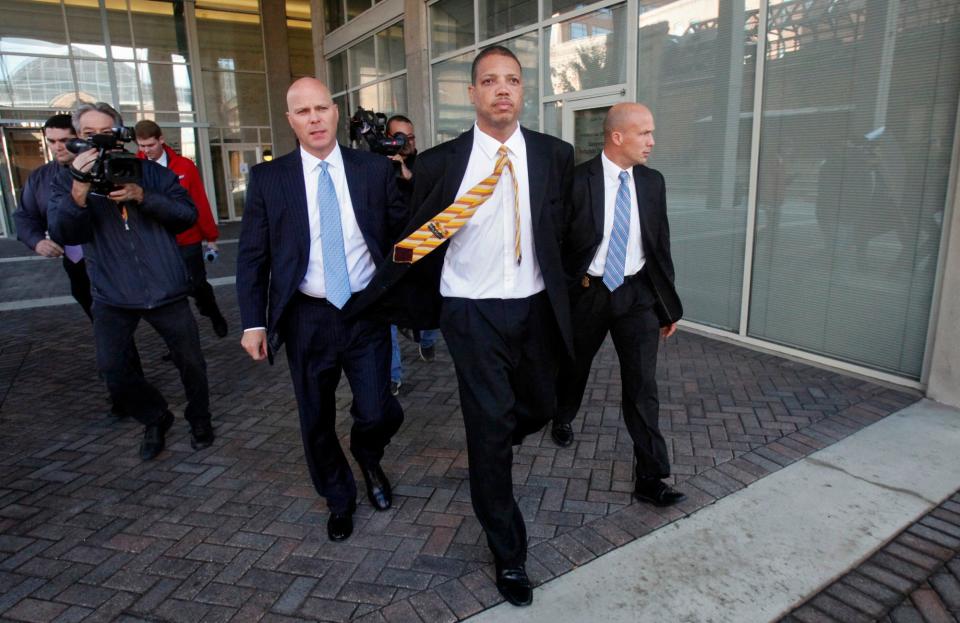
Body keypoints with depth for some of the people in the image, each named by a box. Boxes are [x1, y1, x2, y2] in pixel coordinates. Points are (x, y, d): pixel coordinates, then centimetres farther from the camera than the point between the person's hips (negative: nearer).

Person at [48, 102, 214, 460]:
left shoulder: (152, 172, 3)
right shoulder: (67, 182, 3)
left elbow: (189, 214, -7)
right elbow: (63, 234, -13)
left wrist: (142, 196, -20)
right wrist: (80, 190, -29)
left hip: (166, 290, -1)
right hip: (112, 296, 1)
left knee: (190, 361, 6)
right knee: (111, 367, 1)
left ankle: (200, 420, 30)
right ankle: (155, 419, 27)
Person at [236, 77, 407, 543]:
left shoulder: (375, 170, 0)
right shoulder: (268, 178, -1)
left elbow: (401, 235, 3)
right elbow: (251, 256, 0)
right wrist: (254, 322, -5)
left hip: (367, 313, 0)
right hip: (306, 318, 1)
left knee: (378, 414, -2)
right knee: (317, 422, 12)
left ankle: (368, 458, 36)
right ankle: (339, 500, 38)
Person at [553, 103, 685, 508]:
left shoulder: (652, 183, 2)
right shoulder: (578, 180, -11)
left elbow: (660, 246, 7)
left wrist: (668, 305, 8)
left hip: (637, 294, 2)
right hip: (586, 292, -2)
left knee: (643, 386, 0)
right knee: (574, 365, 19)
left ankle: (651, 478, 9)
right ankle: (563, 418, 50)